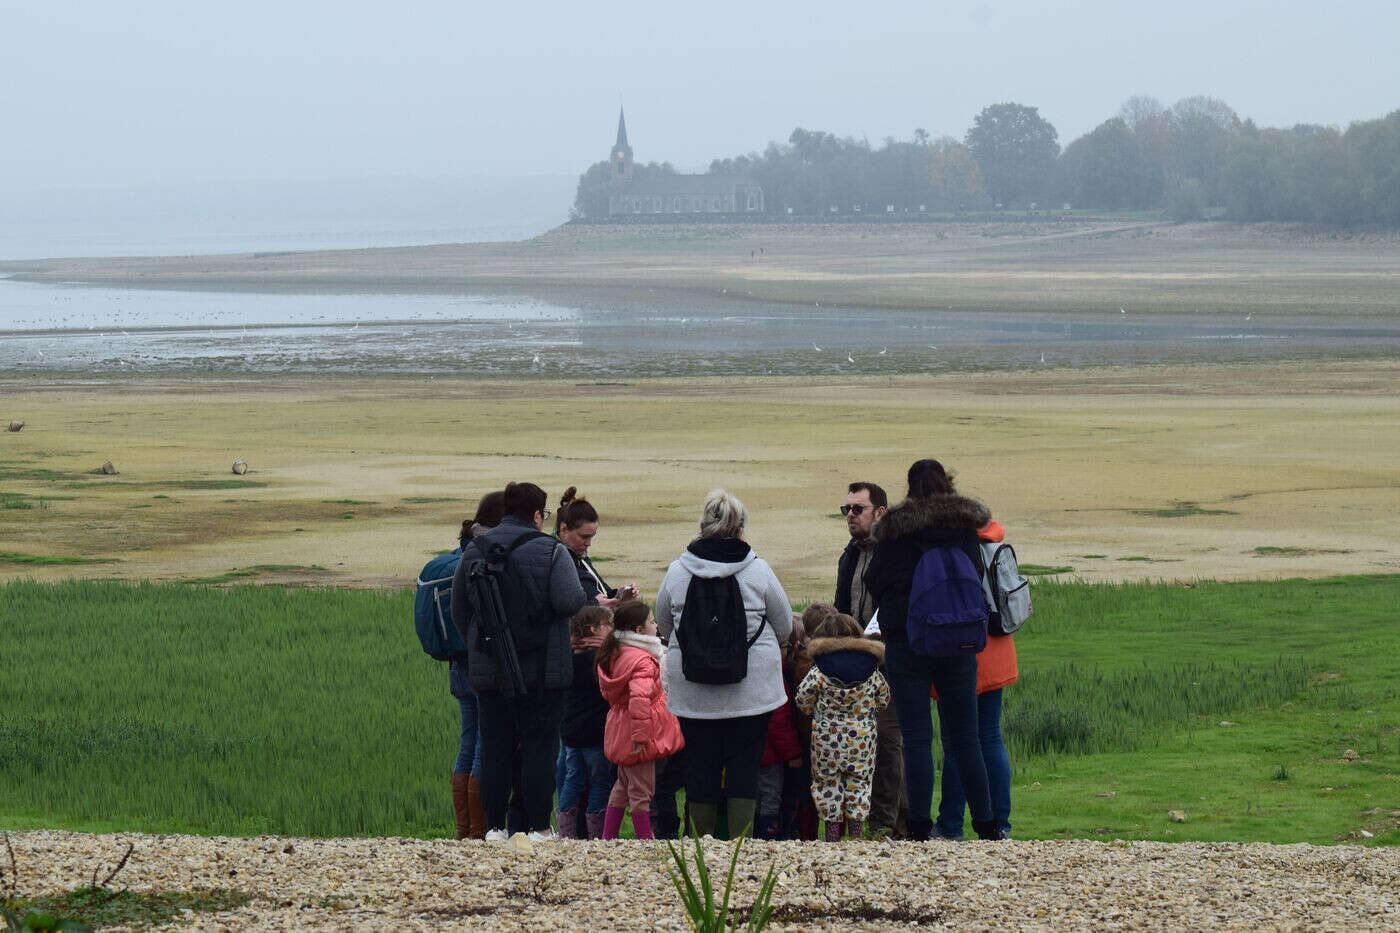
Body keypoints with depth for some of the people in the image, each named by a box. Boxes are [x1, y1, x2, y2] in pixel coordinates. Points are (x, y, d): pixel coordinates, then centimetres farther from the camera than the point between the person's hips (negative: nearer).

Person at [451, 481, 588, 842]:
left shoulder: (475, 551, 6)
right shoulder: (551, 552, -8)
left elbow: (459, 609, 11)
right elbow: (570, 602, -19)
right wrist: (585, 597, 3)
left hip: (488, 670, 4)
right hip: (541, 672, -4)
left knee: (494, 748, 9)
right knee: (539, 746, 1)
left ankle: (494, 826, 9)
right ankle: (538, 827, 0)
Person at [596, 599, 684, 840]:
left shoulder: (613, 655, 8)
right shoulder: (642, 660, -22)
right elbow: (639, 698, -33)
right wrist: (640, 735, -32)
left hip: (620, 730, 9)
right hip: (635, 731, -9)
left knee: (623, 785, 20)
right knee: (641, 791, -1)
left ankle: (607, 837, 23)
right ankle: (645, 840, 4)